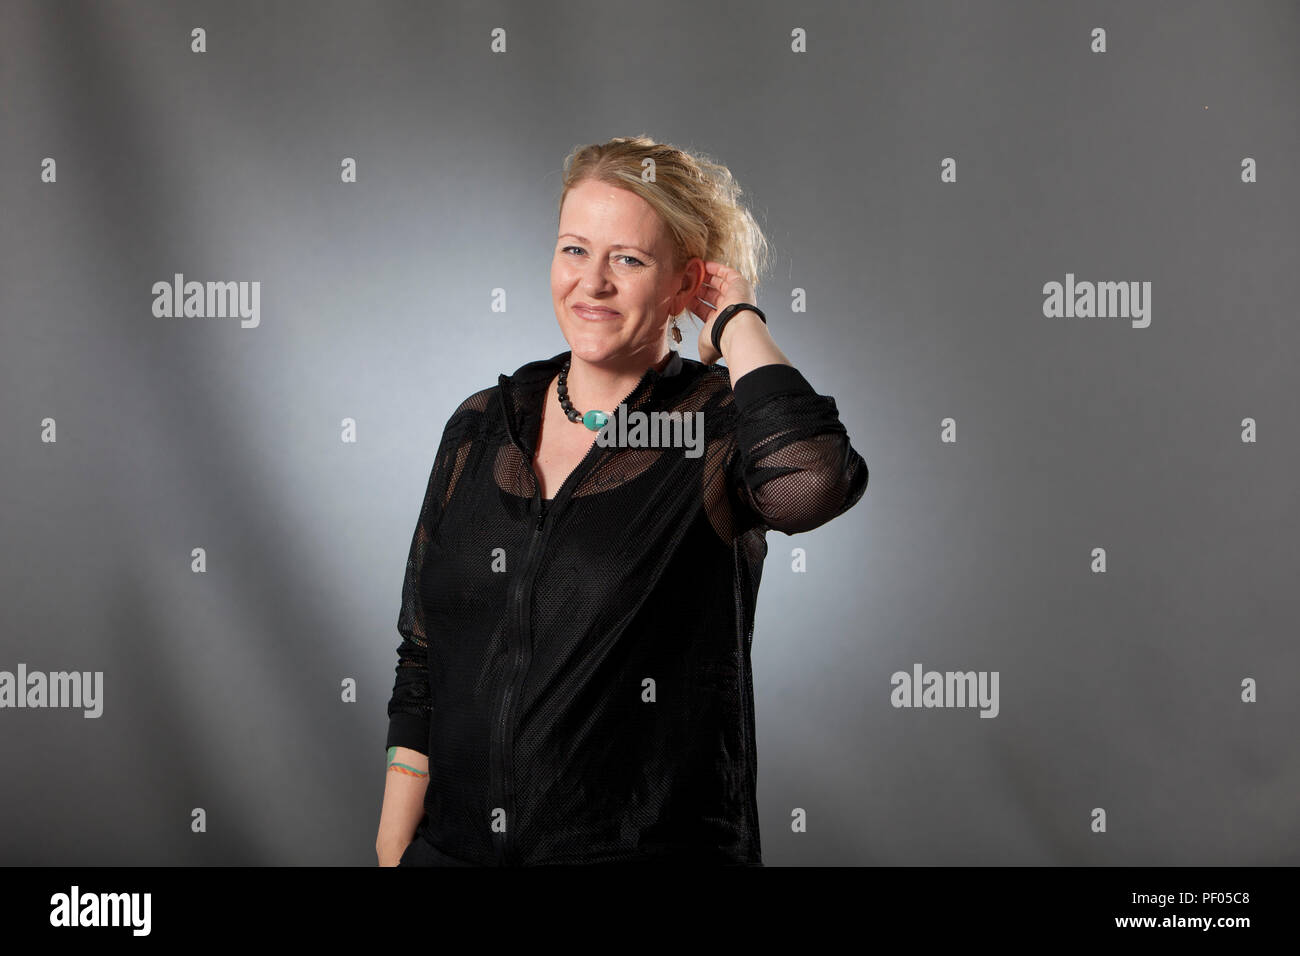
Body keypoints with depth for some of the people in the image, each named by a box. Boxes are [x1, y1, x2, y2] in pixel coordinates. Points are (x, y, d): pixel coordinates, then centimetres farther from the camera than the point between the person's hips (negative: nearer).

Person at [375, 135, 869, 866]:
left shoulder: (719, 426, -8)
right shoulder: (482, 426, 5)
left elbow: (814, 479, -33)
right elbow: (421, 659, 9)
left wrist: (739, 321, -17)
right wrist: (396, 846, 5)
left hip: (655, 847, -4)